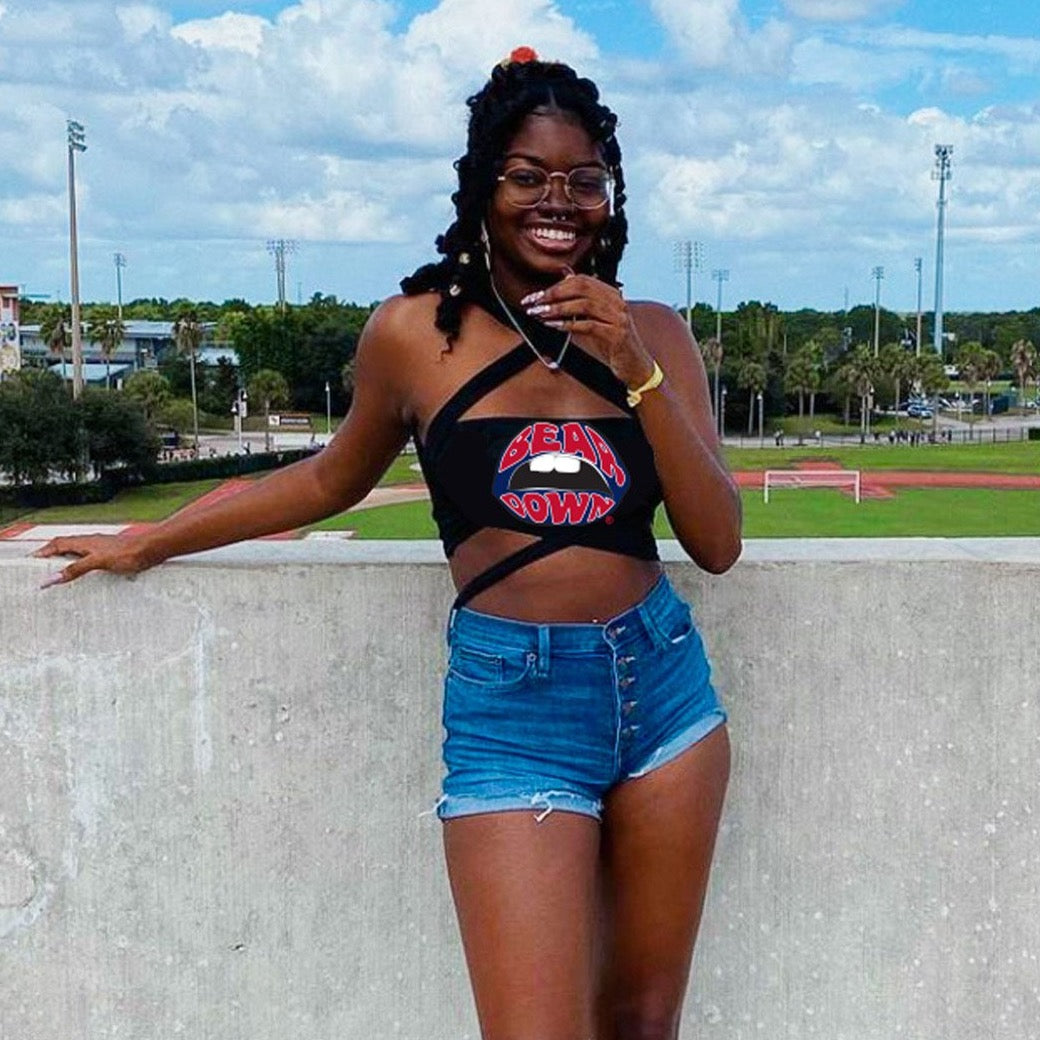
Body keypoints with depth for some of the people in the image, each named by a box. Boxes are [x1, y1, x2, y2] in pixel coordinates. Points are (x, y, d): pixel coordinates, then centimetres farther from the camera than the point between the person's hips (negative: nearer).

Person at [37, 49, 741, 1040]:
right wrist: (150, 542, 22)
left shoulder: (652, 333, 4)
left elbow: (716, 543, 0)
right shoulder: (415, 333, -3)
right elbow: (334, 480, 14)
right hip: (511, 707, -3)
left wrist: (634, 369, -12)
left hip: (664, 688, 4)